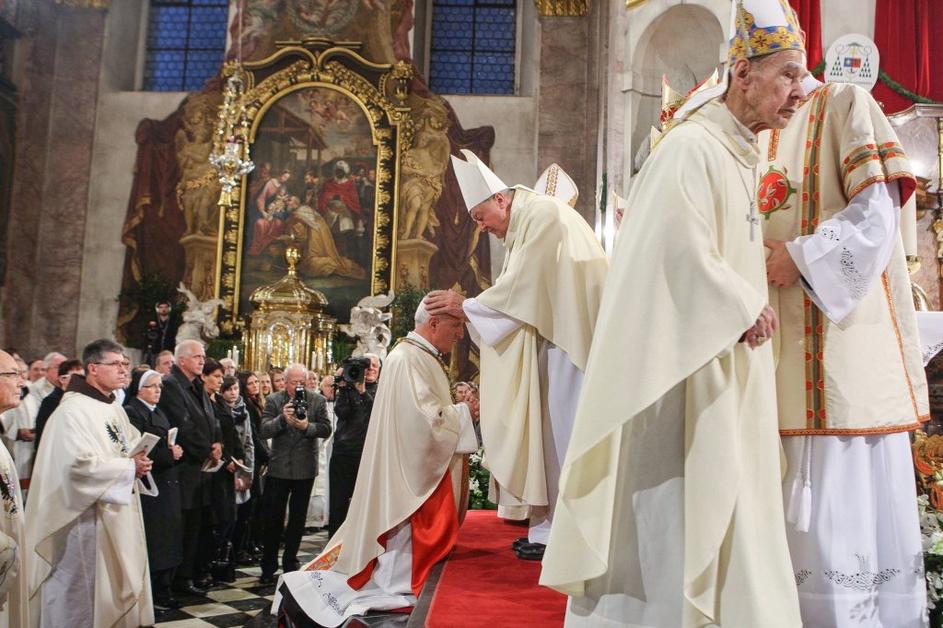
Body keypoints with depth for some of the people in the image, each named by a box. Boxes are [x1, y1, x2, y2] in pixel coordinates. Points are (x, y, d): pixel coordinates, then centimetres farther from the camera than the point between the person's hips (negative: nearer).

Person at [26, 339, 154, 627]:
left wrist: (140, 459, -2)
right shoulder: (73, 410, -17)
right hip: (87, 516, -9)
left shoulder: (115, 409, 11)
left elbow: (131, 447, 21)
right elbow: (81, 465, -26)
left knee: (115, 589, 15)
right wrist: (130, 467, -17)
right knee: (85, 597, 2)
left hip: (118, 513, 9)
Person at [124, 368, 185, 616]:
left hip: (168, 484, 9)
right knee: (152, 543, -3)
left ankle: (162, 592, 21)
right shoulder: (131, 412, -10)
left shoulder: (158, 413, 18)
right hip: (148, 487, -8)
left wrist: (175, 450, 0)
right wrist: (169, 454, -15)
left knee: (167, 541, 12)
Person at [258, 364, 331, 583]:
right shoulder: (273, 400, -2)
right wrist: (282, 418, -28)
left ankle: (290, 565, 25)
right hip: (279, 467, -1)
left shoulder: (317, 400, -1)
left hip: (305, 468, 1)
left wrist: (307, 426, -24)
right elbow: (264, 431, -11)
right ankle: (268, 567, 17)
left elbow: (326, 429, -6)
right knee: (273, 518, 5)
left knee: (297, 520, 11)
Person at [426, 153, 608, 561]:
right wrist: (468, 311, 5)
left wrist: (466, 306, -8)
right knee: (553, 431, 9)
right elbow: (522, 295, 14)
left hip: (574, 336, -10)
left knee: (566, 433, -6)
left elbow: (520, 287, -16)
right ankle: (553, 526, 14)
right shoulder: (524, 228, 19)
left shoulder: (543, 214, -10)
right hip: (557, 337, 10)